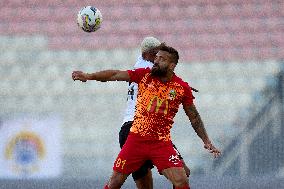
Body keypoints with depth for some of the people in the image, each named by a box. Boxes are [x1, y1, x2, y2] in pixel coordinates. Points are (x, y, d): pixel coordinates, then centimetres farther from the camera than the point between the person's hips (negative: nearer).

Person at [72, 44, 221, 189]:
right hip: (136, 138, 1)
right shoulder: (144, 75, -1)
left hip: (162, 143, -1)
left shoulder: (182, 88, -1)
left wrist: (206, 141, 8)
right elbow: (116, 75, -8)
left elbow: (194, 117, 9)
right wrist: (89, 76, -20)